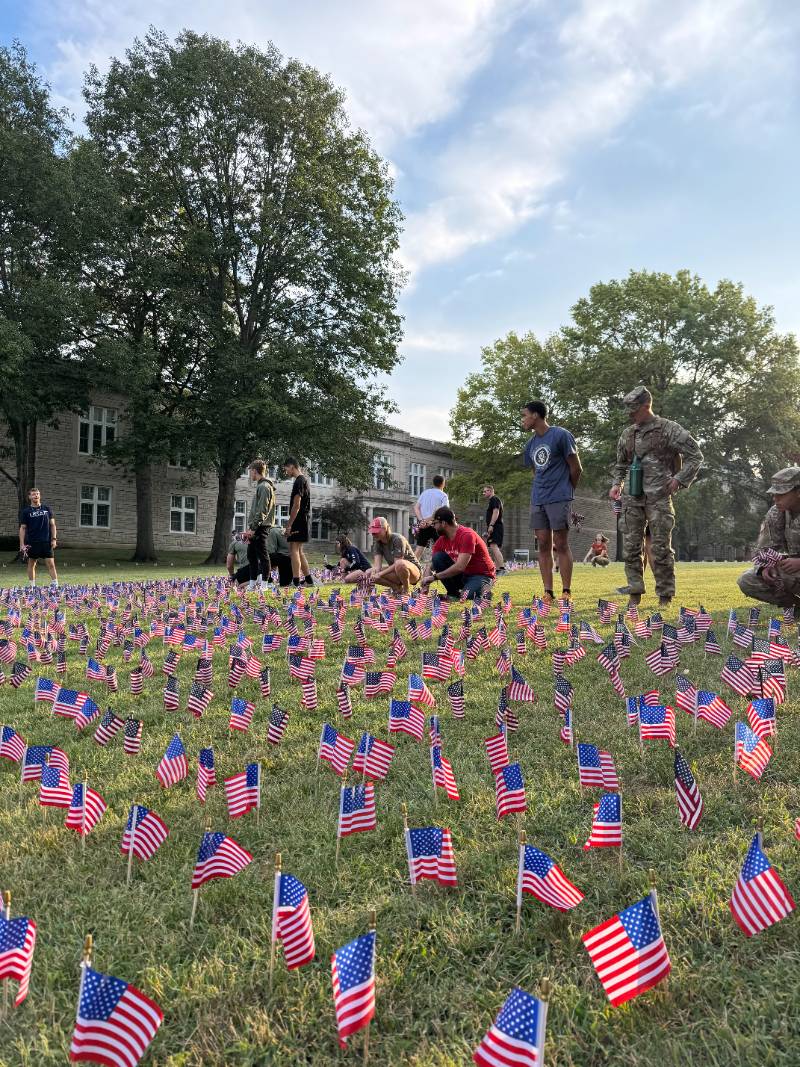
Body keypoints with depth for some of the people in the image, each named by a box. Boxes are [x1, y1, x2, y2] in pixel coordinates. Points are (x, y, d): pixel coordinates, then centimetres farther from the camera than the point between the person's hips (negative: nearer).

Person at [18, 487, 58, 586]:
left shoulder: (47, 509, 7)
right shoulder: (25, 511, 3)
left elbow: (52, 525, 9)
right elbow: (23, 528, 2)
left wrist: (54, 539, 0)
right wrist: (22, 544, -4)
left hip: (46, 542, 1)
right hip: (32, 543, 0)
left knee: (51, 564, -5)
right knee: (31, 564, 7)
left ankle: (55, 585, -5)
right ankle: (32, 586, 17)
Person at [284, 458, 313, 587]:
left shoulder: (299, 481, -12)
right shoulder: (304, 480, 19)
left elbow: (296, 505, -18)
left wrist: (289, 524, -18)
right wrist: (291, 523, 21)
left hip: (298, 519, -10)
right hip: (304, 519, 10)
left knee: (294, 549, -10)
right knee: (299, 550, 14)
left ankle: (296, 582, -13)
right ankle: (308, 579, 17)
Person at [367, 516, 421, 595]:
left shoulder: (397, 539, -21)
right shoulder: (377, 543, -2)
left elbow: (397, 563, -27)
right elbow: (377, 564, -15)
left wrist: (380, 574, -34)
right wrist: (374, 571, -38)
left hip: (414, 570, -7)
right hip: (395, 570, 7)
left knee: (400, 564, -42)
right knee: (369, 573, -13)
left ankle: (406, 590, -16)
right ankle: (397, 588, 1)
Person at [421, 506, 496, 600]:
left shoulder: (467, 535, -24)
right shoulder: (441, 540, -1)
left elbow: (459, 567, -32)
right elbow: (431, 565, 0)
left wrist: (434, 577, -27)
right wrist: (425, 586, -18)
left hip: (481, 575, -7)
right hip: (462, 574, 7)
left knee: (467, 596, -36)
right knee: (437, 557, -14)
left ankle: (483, 591, -1)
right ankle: (453, 592, -4)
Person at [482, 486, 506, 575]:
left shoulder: (495, 499, -5)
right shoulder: (490, 501, 25)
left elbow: (496, 512, -18)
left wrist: (491, 525, -25)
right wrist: (488, 531, 25)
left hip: (496, 527, -11)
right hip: (493, 529, 11)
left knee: (494, 546, -23)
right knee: (494, 548, 8)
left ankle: (502, 568, -33)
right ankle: (497, 570, 7)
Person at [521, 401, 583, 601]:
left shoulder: (561, 435, -7)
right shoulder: (531, 444, 14)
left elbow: (576, 469, -3)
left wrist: (565, 491, 9)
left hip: (559, 499, -6)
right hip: (537, 500, 6)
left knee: (561, 545, -4)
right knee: (543, 545, 4)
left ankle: (566, 592, 2)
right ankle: (548, 593, 8)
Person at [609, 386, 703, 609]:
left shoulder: (669, 429, -3)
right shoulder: (627, 434, 13)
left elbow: (695, 456, 1)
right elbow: (620, 464, 26)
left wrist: (678, 480, -7)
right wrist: (617, 484, 10)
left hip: (658, 496, -5)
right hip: (632, 496, 5)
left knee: (661, 547, -2)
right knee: (631, 545, 2)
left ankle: (665, 596, 8)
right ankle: (635, 592, 10)